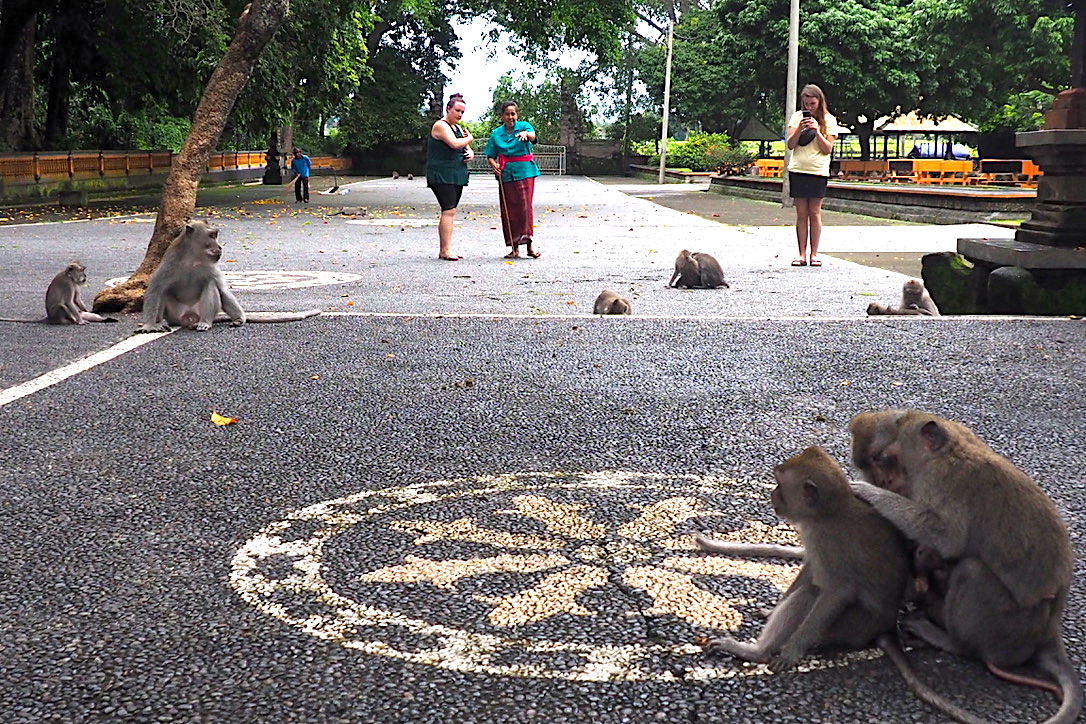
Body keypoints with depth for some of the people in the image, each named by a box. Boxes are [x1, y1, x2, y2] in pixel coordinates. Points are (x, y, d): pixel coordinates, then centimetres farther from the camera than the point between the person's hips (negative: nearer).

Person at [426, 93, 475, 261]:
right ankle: (446, 249, -16)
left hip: (456, 176, 9)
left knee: (449, 212, 7)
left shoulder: (458, 128, 21)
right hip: (441, 176, -9)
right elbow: (454, 144, -23)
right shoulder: (440, 126, -8)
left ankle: (443, 249, 10)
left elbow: (467, 149, 25)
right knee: (449, 210, -15)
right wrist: (469, 138, -4)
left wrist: (470, 154, 1)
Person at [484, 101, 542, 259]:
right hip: (506, 174, 3)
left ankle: (528, 244, -6)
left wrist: (525, 134, -45)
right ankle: (514, 247, 7)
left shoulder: (524, 126, 1)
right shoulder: (496, 133, 8)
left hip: (525, 172, -3)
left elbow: (532, 135, -22)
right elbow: (490, 156, 8)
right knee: (508, 210, 2)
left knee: (525, 207, -9)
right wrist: (494, 164, -13)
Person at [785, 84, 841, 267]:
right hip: (798, 170, 2)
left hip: (818, 171, -2)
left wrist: (816, 131, -15)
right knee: (801, 214, 1)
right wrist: (799, 128, -13)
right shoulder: (797, 117, 6)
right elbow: (790, 145, 2)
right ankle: (802, 254, 2)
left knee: (814, 212, -2)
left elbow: (828, 149, -4)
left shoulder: (829, 120, 2)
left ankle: (814, 254, 3)